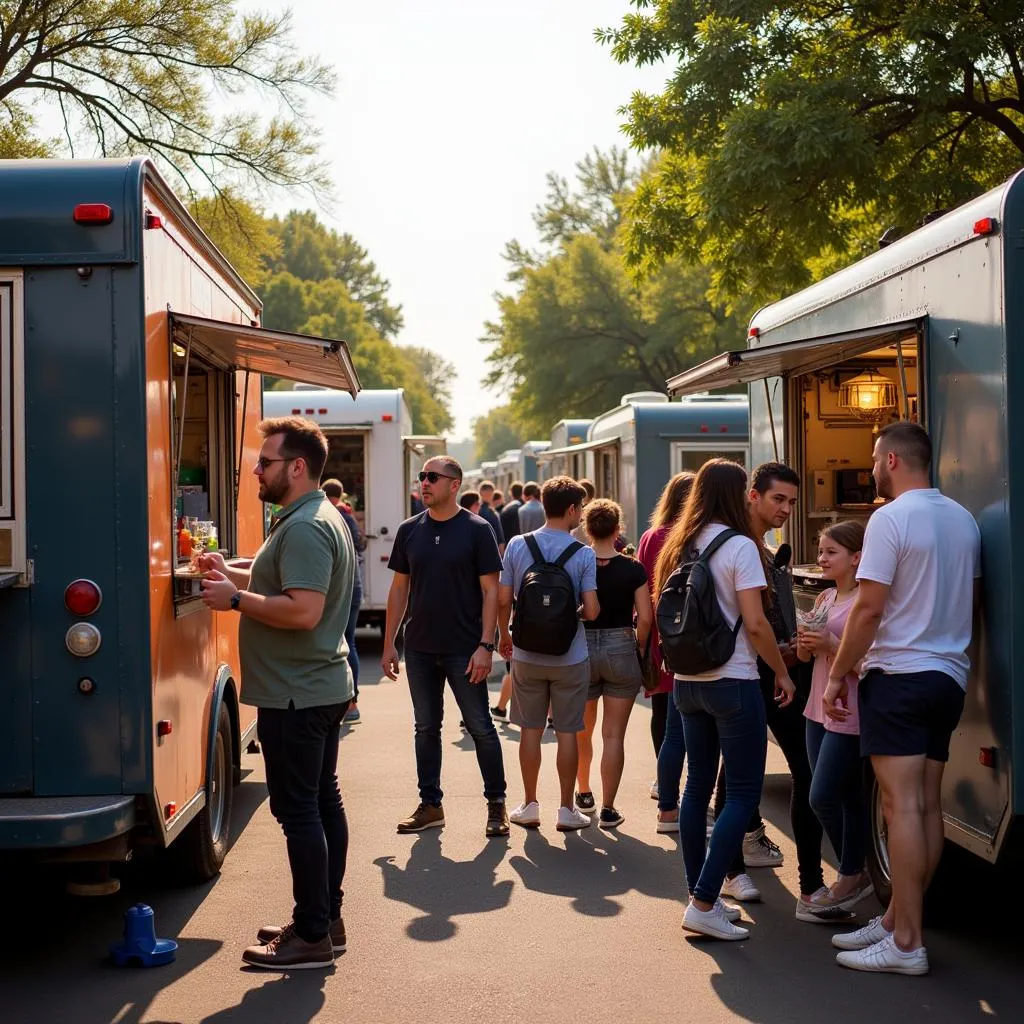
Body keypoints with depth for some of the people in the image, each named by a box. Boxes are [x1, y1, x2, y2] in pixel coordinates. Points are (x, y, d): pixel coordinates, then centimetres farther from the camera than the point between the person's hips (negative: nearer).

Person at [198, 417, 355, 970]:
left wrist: (236, 598, -19)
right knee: (323, 801, 15)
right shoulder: (323, 518, 14)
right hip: (321, 687, 11)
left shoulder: (304, 528, -20)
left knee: (299, 810, -5)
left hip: (294, 695, -11)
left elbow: (302, 610, -29)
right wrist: (233, 572, 13)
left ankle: (312, 936, 1)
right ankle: (326, 919, 24)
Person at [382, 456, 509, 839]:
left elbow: (490, 591, -7)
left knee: (480, 728, 1)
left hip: (464, 649, -4)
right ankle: (430, 806, 20)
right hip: (420, 649, 4)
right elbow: (399, 589, 10)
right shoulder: (409, 530, 6)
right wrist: (389, 644, 6)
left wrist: (485, 645, -14)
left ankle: (496, 805, 13)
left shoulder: (477, 530, -5)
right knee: (426, 728, 11)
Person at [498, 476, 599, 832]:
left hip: (527, 656, 2)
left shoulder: (517, 545, -5)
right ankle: (566, 809, 14)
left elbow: (503, 600, -3)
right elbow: (591, 610, -13)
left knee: (530, 730, 12)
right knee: (566, 732, 7)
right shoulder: (583, 554, -11)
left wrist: (504, 636, 13)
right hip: (570, 657, -2)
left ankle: (530, 806, 19)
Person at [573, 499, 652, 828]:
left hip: (582, 650, 1)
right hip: (621, 650, -1)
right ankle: (607, 810, 2)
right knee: (614, 735, 3)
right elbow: (644, 617, -9)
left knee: (582, 731, 19)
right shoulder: (632, 569, -7)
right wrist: (638, 648, 6)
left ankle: (584, 794, 35)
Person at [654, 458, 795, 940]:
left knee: (698, 787, 14)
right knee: (743, 793, -2)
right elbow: (755, 623, -15)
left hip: (687, 680, 7)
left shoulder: (679, 546, 9)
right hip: (733, 682, -7)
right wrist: (782, 672, -4)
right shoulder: (739, 545, -12)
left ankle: (700, 896, 18)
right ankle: (703, 905, -8)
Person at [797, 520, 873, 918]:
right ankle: (853, 876, 19)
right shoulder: (824, 598, 13)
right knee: (849, 798, 12)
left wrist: (831, 643, -24)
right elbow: (805, 656, 17)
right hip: (820, 710, 8)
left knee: (822, 797, -7)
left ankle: (851, 876, 8)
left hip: (849, 715, -8)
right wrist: (804, 642, -4)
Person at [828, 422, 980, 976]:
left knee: (902, 806, -8)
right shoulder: (963, 519, 11)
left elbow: (869, 607, -16)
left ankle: (906, 944, -7)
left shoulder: (891, 518, -13)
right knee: (926, 806, 10)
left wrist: (837, 675, -9)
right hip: (949, 676, 8)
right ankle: (894, 919, 19)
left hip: (899, 675, -8)